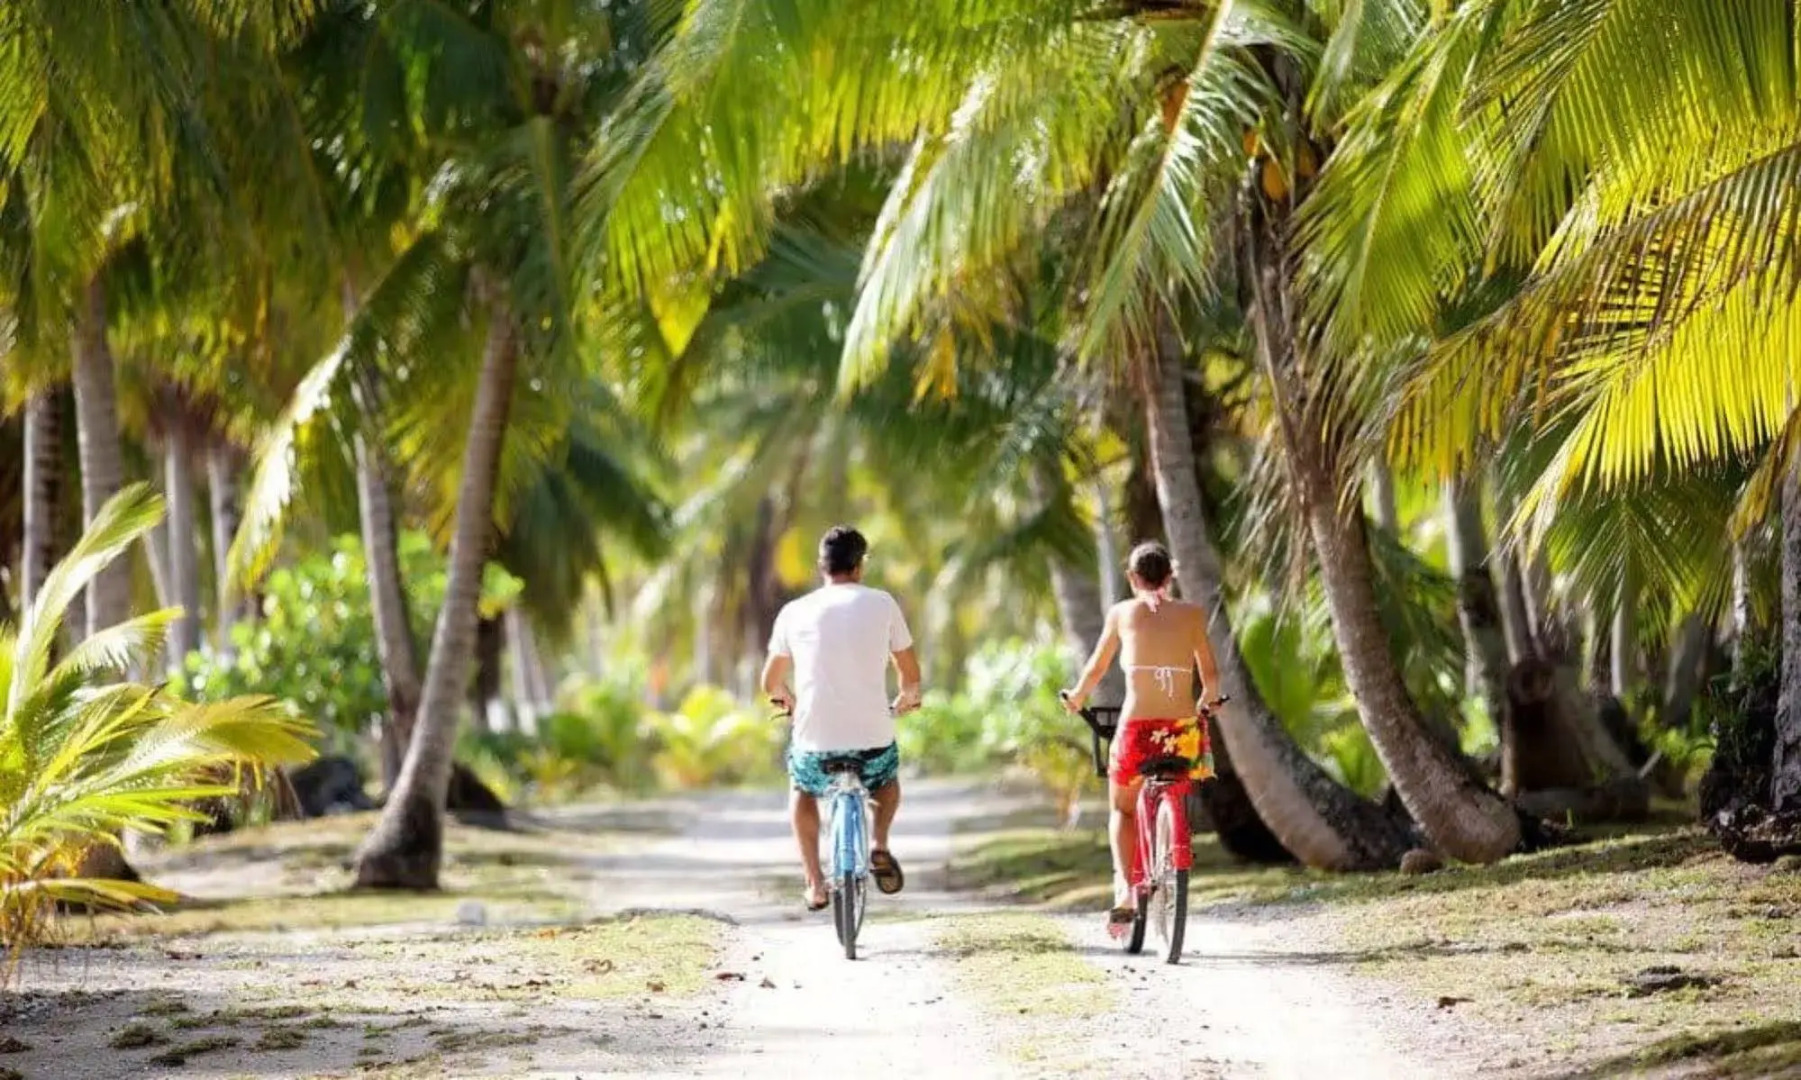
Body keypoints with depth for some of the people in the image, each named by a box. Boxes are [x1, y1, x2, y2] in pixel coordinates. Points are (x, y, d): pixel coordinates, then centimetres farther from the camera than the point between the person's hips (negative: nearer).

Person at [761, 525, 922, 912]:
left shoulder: (794, 612, 5)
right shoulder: (881, 604, 2)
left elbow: (771, 682, 17)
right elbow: (910, 673, 11)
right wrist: (908, 698, 34)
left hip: (815, 744, 0)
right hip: (873, 742, 0)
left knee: (803, 789, 33)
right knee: (888, 780, 34)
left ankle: (814, 881, 19)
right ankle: (879, 846, 9)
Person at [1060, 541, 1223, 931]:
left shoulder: (1122, 612, 6)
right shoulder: (1192, 614, 8)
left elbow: (1096, 669, 15)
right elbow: (1210, 675, 12)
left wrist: (1076, 697, 34)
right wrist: (1211, 701, 34)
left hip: (1137, 727, -1)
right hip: (1183, 727, 1)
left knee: (1122, 809, 19)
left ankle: (1124, 888, -1)